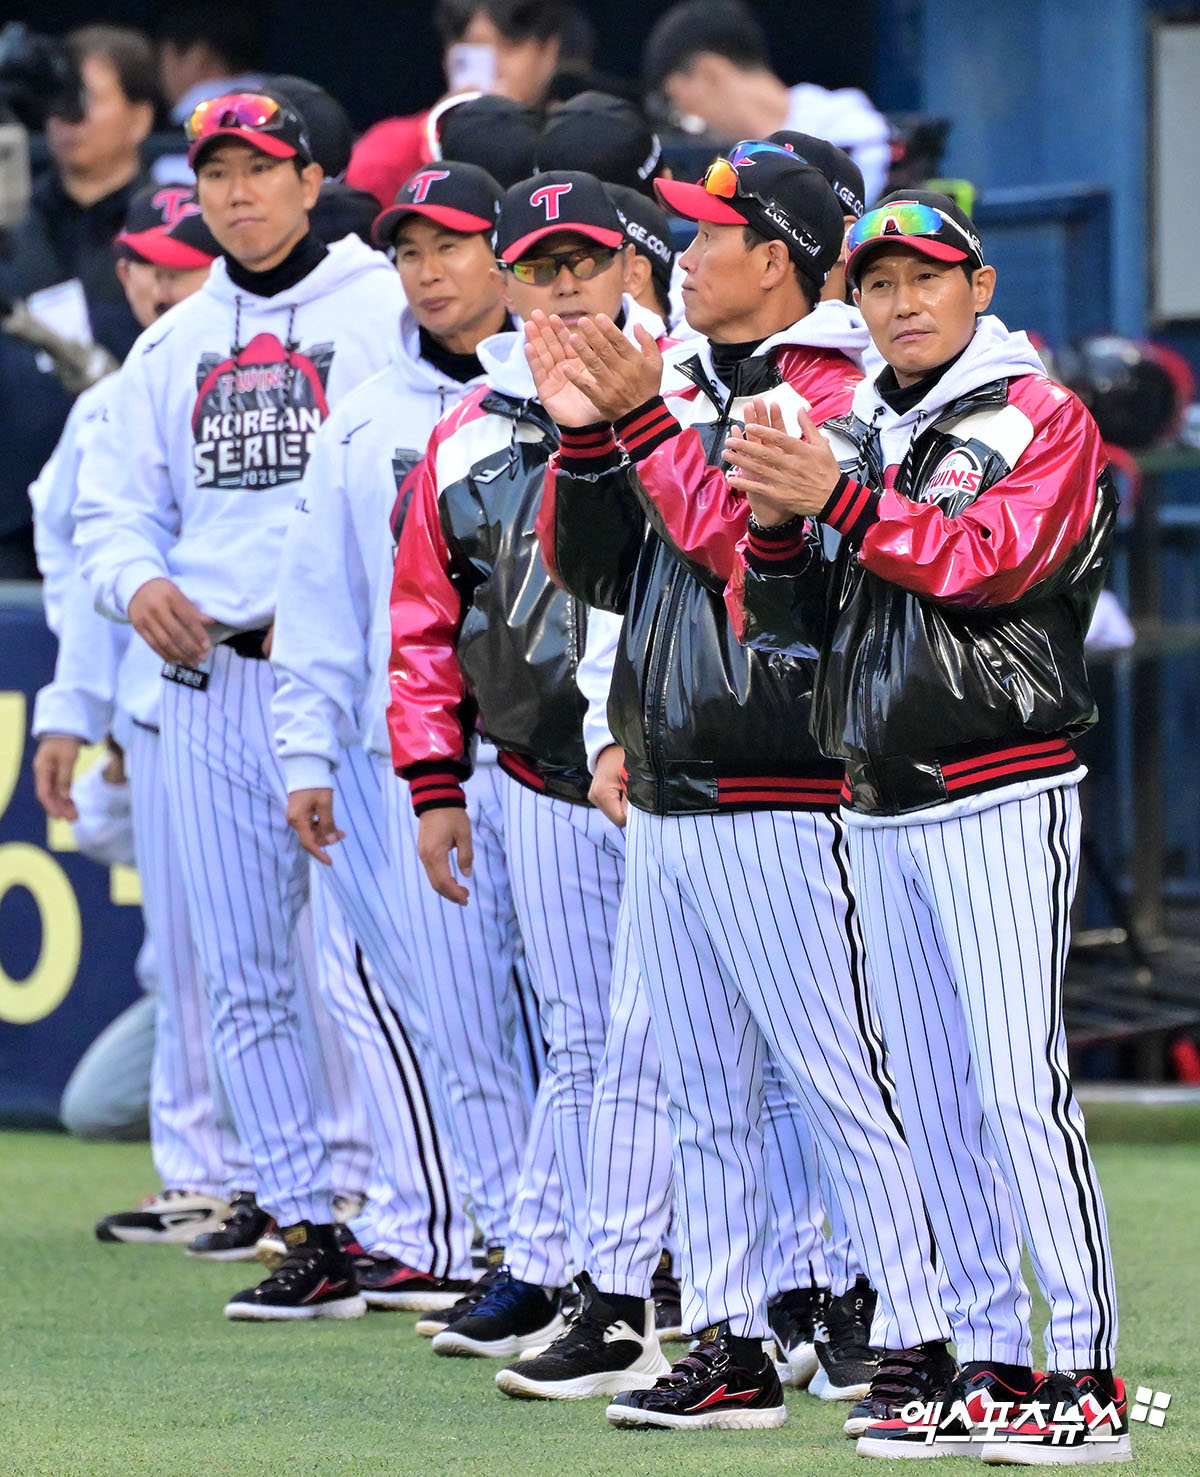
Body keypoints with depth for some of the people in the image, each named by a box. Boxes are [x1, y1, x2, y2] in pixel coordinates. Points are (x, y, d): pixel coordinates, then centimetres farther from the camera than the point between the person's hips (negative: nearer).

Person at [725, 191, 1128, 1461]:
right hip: (878, 811, 7)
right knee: (933, 1102, 6)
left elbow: (988, 561, -17)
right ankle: (990, 1364, 10)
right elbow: (777, 621, 13)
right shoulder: (849, 440, 17)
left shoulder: (1041, 421, -1)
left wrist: (842, 501, -26)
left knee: (1019, 1088, -13)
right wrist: (774, 525, -7)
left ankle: (1086, 1373, -13)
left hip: (999, 796, -7)